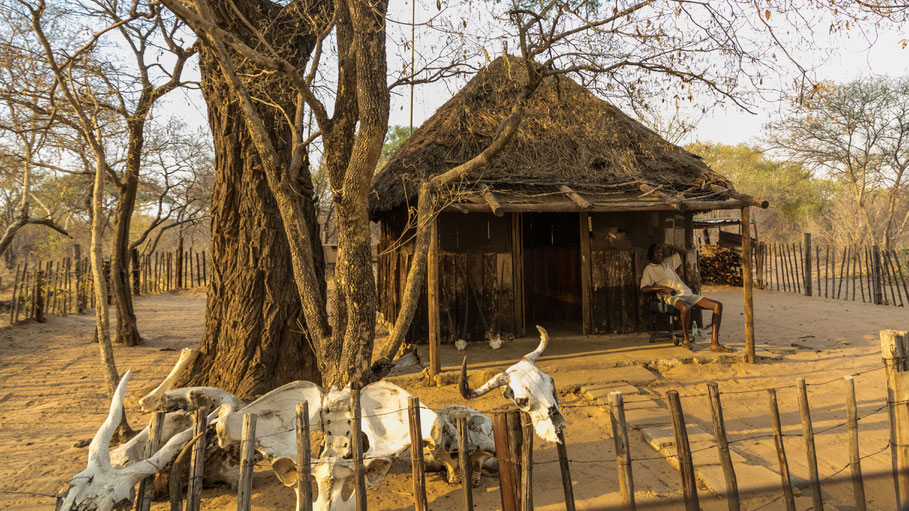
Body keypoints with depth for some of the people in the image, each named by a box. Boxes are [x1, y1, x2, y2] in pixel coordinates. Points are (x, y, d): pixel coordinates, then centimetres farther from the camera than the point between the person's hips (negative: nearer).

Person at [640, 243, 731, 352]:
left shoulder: (668, 262, 26)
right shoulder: (649, 269, 10)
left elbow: (684, 252, 32)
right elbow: (644, 288, -3)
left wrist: (668, 246, 18)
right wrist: (664, 288, -13)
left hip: (687, 294, 7)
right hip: (673, 297, -7)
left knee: (718, 305, -10)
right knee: (686, 308, -43)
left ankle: (715, 344, -16)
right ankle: (685, 337, -15)